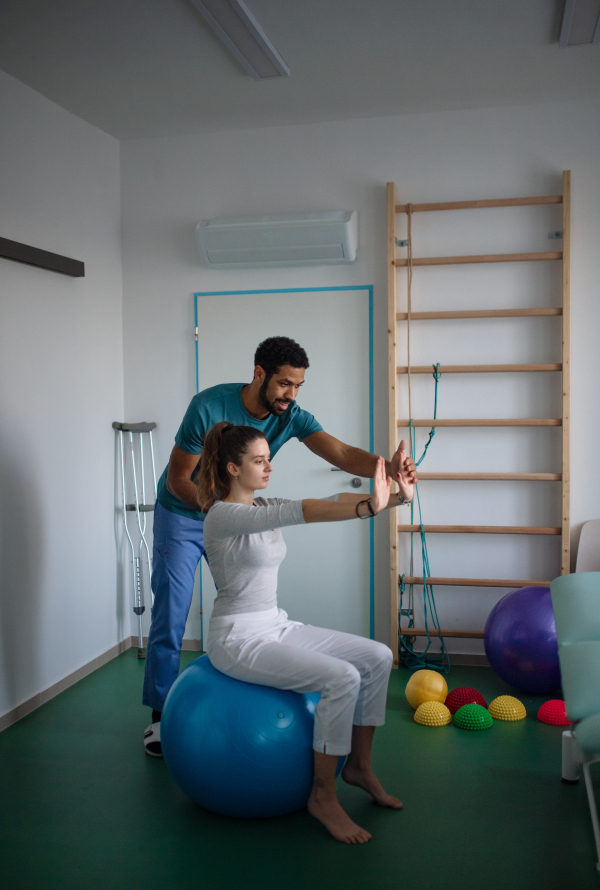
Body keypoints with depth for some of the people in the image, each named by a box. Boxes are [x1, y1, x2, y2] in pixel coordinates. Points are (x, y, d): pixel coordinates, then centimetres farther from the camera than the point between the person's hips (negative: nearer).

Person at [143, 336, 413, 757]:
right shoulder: (210, 406, -29)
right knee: (171, 616, -3)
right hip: (182, 515, -4)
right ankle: (161, 718, 10)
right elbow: (177, 479, -22)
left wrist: (387, 467, -51)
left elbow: (342, 453, -31)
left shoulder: (292, 417, -17)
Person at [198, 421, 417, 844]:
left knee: (377, 657, -2)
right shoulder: (223, 515, -17)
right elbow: (300, 512, -33)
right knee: (341, 678, -25)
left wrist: (391, 493, -18)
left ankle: (359, 765, 13)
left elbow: (331, 503, -3)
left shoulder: (264, 507, 8)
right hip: (238, 639, -9)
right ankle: (323, 796, -8)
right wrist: (369, 507, -44)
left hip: (276, 626, 9)